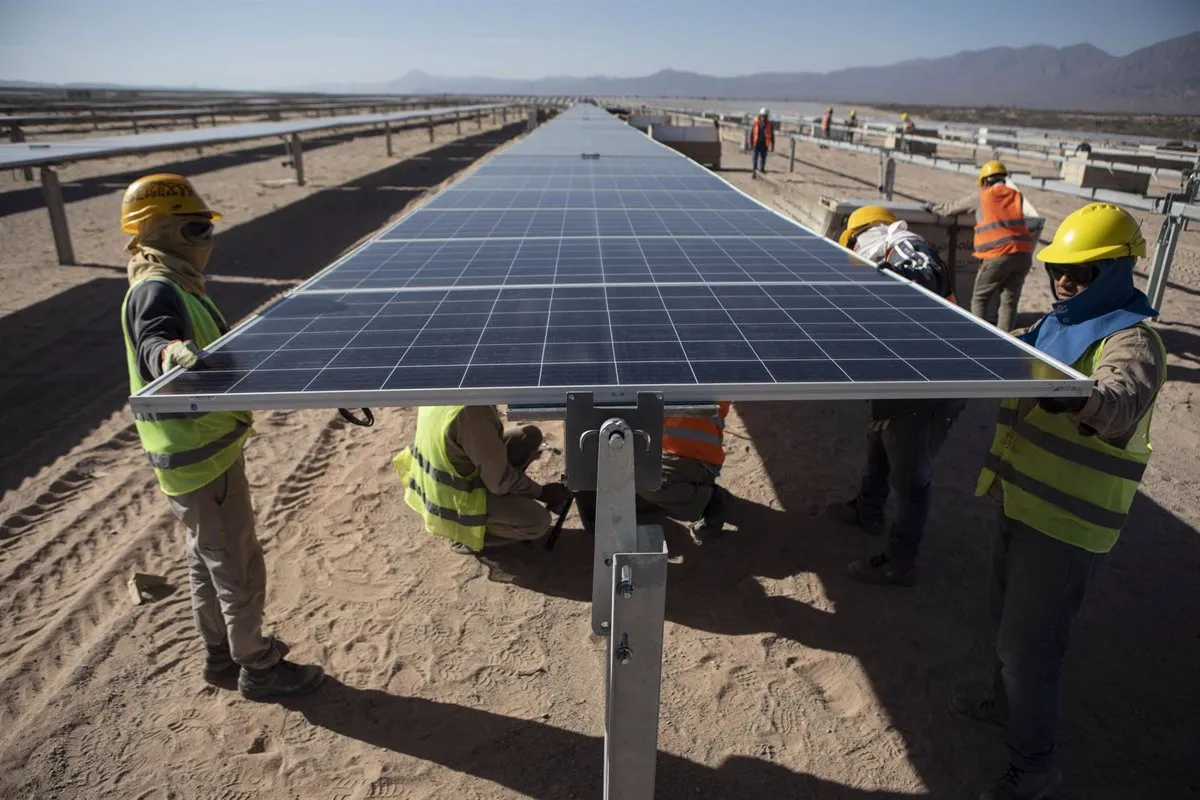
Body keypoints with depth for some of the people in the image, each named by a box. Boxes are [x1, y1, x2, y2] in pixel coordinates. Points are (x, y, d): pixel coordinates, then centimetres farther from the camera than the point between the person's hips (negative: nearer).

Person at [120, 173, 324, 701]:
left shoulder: (175, 287, 11)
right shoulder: (156, 291, -21)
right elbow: (151, 343, -43)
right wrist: (169, 353, -63)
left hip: (204, 449, 10)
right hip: (198, 460, -10)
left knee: (208, 559, 22)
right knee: (240, 567, 4)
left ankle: (220, 655, 39)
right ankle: (258, 668, 20)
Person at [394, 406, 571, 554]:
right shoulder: (472, 412, -35)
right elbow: (499, 481, -23)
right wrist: (542, 492, -7)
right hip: (451, 503, -9)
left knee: (531, 435, 3)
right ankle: (466, 534, 2)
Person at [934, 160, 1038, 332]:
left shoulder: (981, 196, 7)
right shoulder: (1017, 195, 17)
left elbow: (950, 209, 17)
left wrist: (933, 208, 35)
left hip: (998, 255, -4)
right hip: (1023, 253, 4)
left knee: (980, 299, 8)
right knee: (1010, 301, 9)